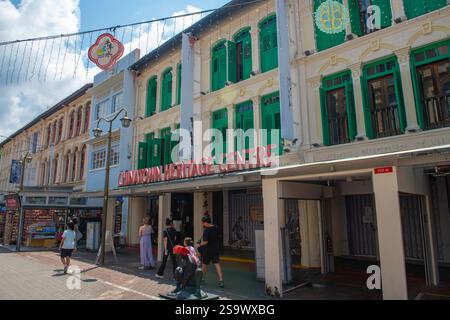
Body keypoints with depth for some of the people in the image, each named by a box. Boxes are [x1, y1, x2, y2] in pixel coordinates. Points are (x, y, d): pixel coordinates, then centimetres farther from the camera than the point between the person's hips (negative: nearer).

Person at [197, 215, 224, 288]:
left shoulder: (206, 230, -19)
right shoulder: (216, 228, 2)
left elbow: (205, 241, -23)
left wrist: (200, 245, -7)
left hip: (208, 250, -5)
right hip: (216, 249, 5)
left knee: (204, 264, 14)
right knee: (217, 264, 3)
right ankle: (221, 280, -7)